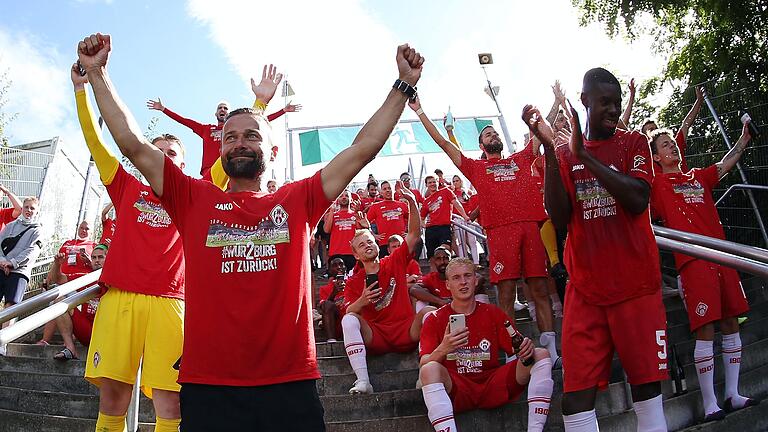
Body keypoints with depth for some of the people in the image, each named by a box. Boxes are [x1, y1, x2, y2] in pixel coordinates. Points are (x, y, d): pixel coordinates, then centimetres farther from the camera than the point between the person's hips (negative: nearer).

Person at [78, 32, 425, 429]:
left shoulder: (297, 201, 9)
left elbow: (364, 148, 7)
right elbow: (133, 144, 6)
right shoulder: (195, 199, 9)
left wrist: (404, 85, 6)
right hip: (208, 385, 0)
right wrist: (97, 73, 4)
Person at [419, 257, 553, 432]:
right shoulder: (435, 319, 1)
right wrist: (443, 349, -30)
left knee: (541, 355, -11)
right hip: (457, 390, -3)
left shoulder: (494, 314, 9)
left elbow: (517, 350, 7)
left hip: (493, 386, 3)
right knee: (430, 370, -33)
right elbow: (423, 366, -9)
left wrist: (526, 349, -17)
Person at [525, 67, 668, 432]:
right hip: (585, 289, 2)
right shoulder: (563, 156, 12)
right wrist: (549, 148, -11)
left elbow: (638, 200, -12)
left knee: (646, 382, 4)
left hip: (636, 283, -1)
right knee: (576, 396, -2)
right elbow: (559, 218, -4)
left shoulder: (634, 143, 7)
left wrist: (584, 154, -16)